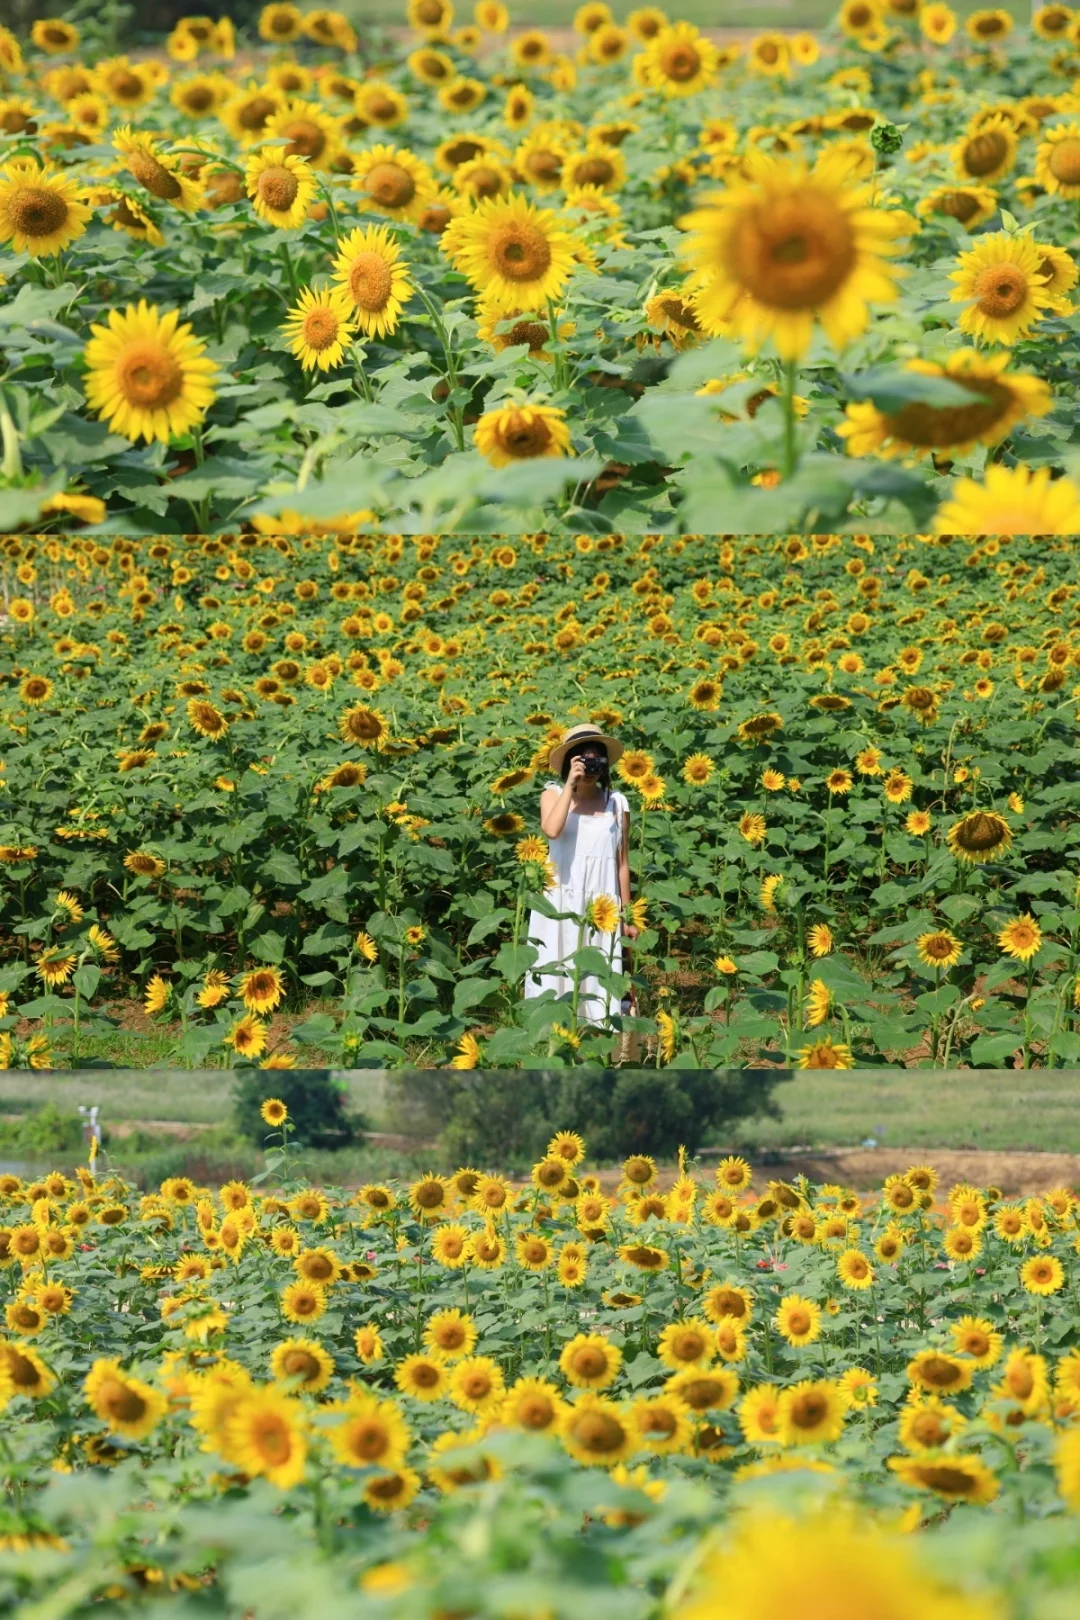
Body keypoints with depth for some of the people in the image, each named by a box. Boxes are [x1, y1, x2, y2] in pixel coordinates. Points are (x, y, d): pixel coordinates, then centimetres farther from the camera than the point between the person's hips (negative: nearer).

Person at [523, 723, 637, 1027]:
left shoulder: (616, 803, 5)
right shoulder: (554, 794, 1)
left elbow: (622, 861, 9)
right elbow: (552, 830, -21)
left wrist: (627, 915, 10)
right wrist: (570, 785, -16)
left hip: (601, 907, 1)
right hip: (561, 902, -1)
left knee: (598, 977, 1)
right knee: (557, 974, -2)